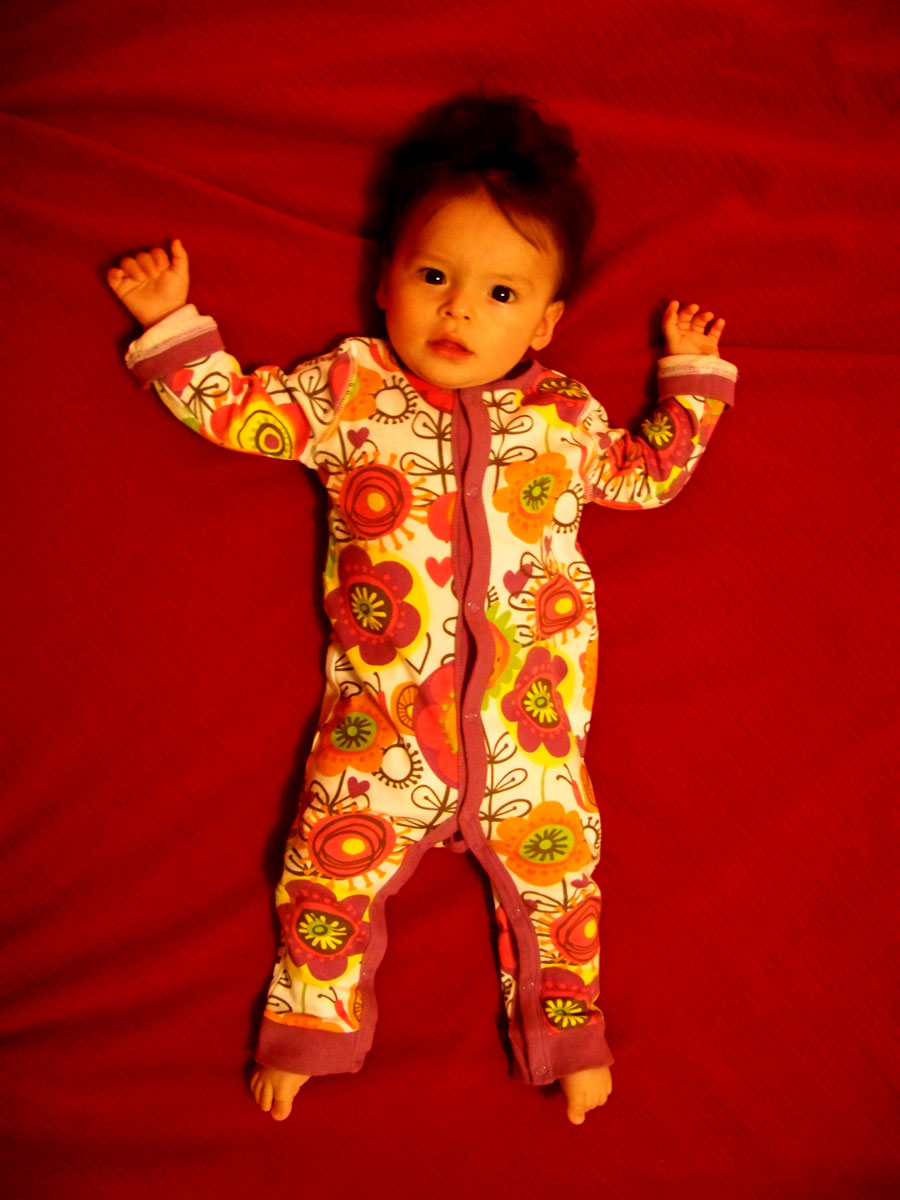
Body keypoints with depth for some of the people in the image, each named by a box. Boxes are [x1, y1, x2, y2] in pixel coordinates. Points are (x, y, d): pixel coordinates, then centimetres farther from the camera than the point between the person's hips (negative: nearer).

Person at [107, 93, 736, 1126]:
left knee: (556, 869, 4)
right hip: (383, 720, -1)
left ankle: (566, 1031, 24)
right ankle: (309, 1023, 19)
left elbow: (649, 474, 23)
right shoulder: (348, 389, 4)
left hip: (532, 727, 1)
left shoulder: (564, 416, 9)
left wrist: (693, 378, 22)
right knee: (333, 862, -3)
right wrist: (171, 324, 5)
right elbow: (238, 412, 8)